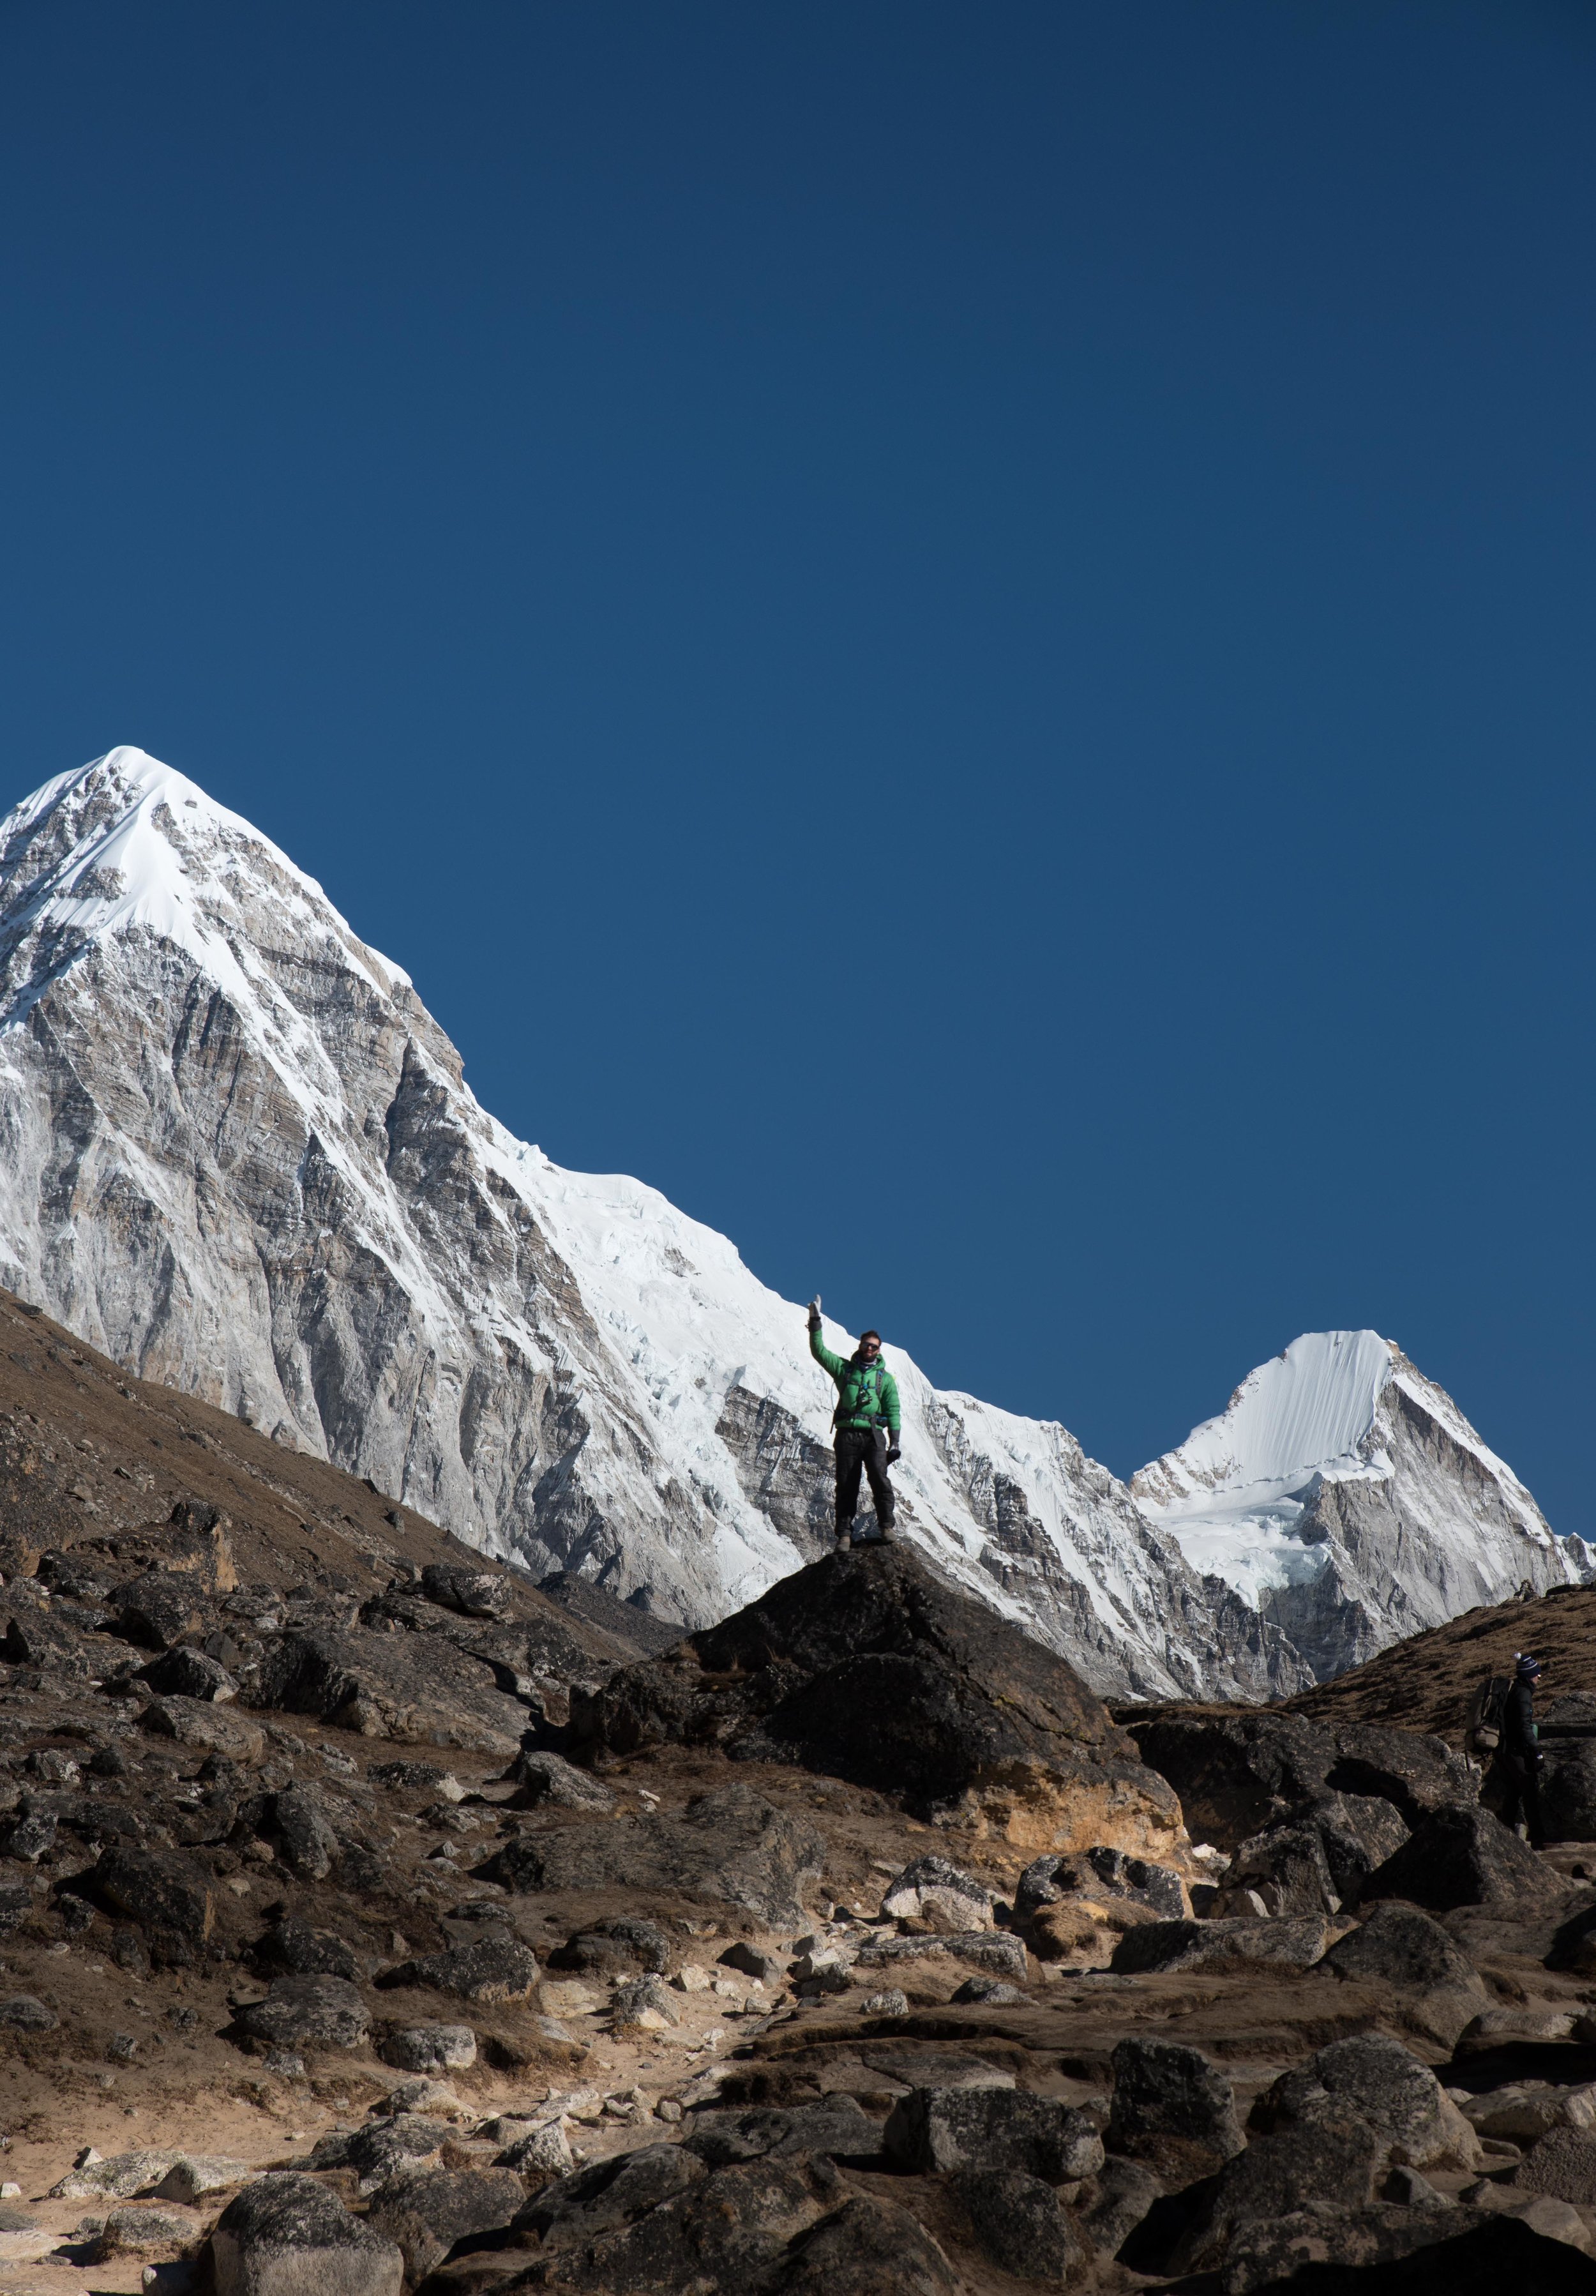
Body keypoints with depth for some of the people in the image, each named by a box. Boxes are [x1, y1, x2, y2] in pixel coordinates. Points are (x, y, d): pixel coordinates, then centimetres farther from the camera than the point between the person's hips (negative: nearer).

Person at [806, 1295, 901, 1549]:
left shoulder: (885, 1378, 16)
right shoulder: (844, 1368, 17)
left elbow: (893, 1411, 11)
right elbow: (819, 1351, 10)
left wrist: (894, 1441, 0)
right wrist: (815, 1322, 1)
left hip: (873, 1434, -1)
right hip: (847, 1433, 1)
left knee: (879, 1478, -18)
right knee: (846, 1485, -3)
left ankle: (886, 1525, -14)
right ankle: (845, 1533, -3)